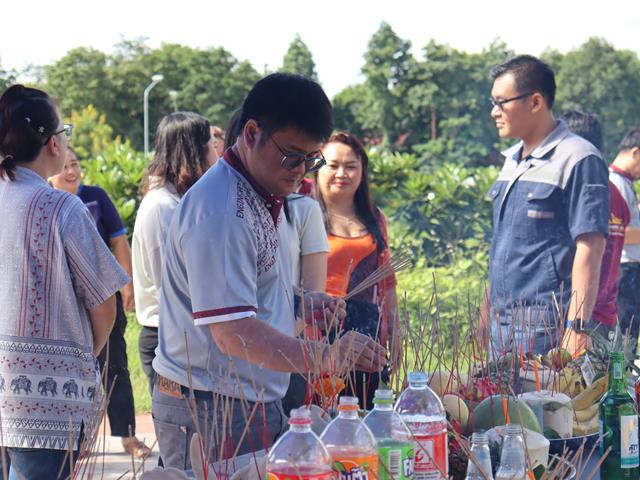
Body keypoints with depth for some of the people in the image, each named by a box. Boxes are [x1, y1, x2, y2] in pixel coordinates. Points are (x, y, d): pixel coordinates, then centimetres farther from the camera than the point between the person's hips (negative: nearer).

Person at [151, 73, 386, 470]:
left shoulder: (263, 198, 13)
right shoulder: (219, 212, -20)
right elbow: (233, 333, -28)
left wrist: (298, 303, 11)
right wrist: (326, 356, -36)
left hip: (257, 406, 10)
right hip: (211, 413, -10)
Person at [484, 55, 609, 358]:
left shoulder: (578, 160, -9)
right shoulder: (511, 160, 16)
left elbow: (589, 250, -15)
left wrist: (577, 329, -20)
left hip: (547, 329, -8)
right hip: (502, 325, 8)